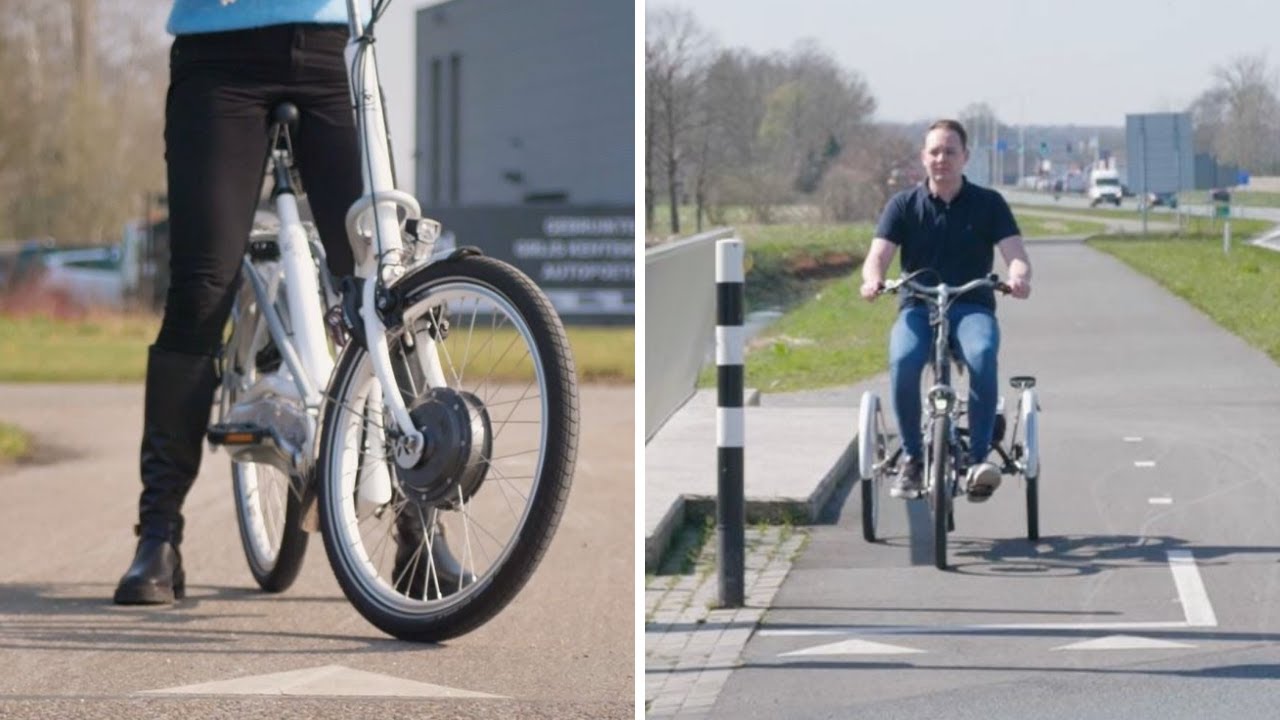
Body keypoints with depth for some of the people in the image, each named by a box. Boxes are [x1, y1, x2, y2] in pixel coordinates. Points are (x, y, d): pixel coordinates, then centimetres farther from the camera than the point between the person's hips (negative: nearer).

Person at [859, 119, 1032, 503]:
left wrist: (1018, 275, -30)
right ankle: (912, 457, -17)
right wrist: (873, 279, -28)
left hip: (972, 308, -1)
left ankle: (979, 458, -29)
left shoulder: (988, 204, 5)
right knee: (903, 360, -33)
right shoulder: (904, 205, 6)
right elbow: (877, 256, -3)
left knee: (983, 355, -36)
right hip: (918, 307, 1)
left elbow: (1016, 255, -5)